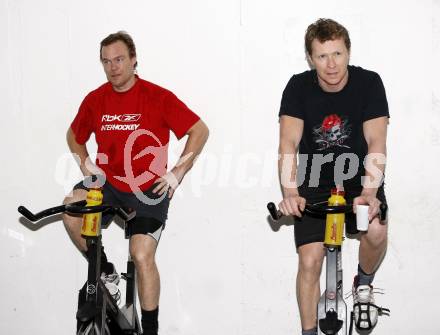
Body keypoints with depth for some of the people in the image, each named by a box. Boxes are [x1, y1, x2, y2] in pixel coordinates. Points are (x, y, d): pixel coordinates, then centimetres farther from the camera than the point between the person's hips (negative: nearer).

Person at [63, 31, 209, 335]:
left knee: (142, 256, -11)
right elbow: (75, 135, 20)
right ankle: (104, 270, 0)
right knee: (72, 210, -25)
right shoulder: (95, 100, 1)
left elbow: (200, 131, -6)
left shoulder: (158, 97, -10)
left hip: (148, 189, -3)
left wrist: (176, 174, -8)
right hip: (108, 183, 3)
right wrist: (86, 165, 3)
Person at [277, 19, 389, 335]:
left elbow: (376, 142, -23)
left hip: (358, 179, 0)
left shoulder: (369, 83, -15)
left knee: (376, 232, -26)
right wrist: (290, 192, -40)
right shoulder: (299, 87, -13)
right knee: (310, 261, -9)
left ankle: (363, 285, 7)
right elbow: (288, 143, -23)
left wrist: (369, 193, -40)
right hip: (314, 183, 1)